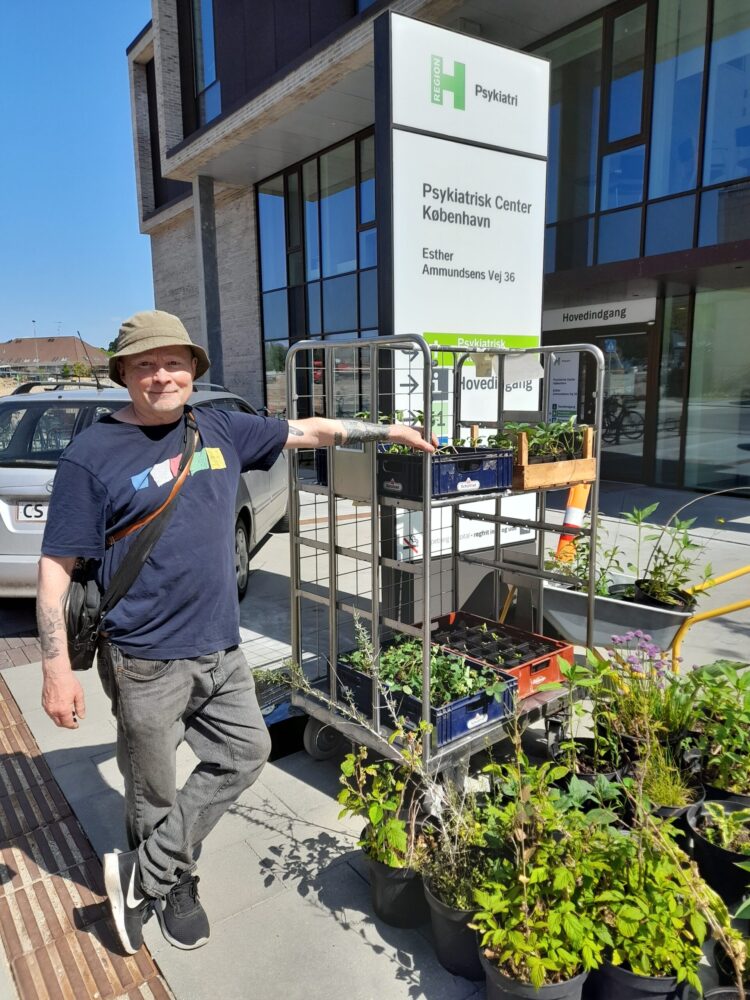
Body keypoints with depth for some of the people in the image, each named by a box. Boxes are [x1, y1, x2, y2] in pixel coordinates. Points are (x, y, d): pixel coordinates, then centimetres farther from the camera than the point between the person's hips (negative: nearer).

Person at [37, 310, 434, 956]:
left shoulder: (220, 431, 4)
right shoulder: (93, 455, -10)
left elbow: (310, 431, 15)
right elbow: (57, 567, -9)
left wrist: (387, 430, 16)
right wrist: (58, 670, -13)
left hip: (221, 648, 6)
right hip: (148, 662, -5)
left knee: (246, 753, 14)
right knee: (155, 795, 10)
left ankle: (141, 875, 28)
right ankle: (174, 891, 39)